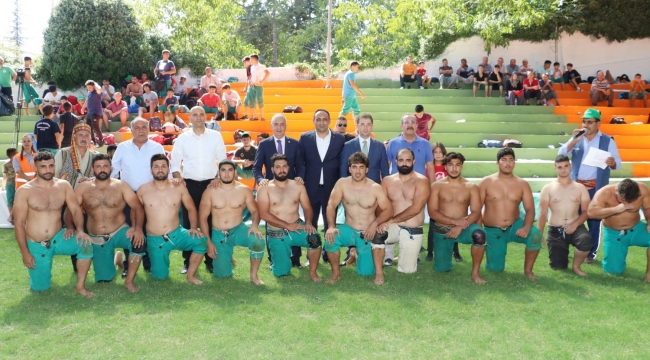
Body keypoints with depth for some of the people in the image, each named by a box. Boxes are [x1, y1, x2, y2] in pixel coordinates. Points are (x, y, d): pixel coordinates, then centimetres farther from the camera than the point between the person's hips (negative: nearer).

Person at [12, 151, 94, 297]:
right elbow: (19, 224, -9)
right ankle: (41, 268, 39)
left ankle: (80, 286, -13)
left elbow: (76, 209, -5)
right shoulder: (24, 191, -10)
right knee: (40, 287, 4)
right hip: (36, 245, -1)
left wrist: (80, 230, -26)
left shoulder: (63, 185, -2)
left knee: (85, 244, -28)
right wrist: (25, 253, -12)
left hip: (59, 238, 2)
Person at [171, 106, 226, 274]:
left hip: (210, 183, 0)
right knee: (188, 222, 4)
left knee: (210, 222, 3)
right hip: (189, 184, 0)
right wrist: (178, 178, -10)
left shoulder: (216, 136, 3)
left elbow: (223, 160, 4)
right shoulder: (182, 138, 4)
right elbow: (175, 162, 6)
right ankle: (188, 261, 13)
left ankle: (211, 260, 12)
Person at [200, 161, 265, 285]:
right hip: (218, 235, 0)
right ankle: (226, 257, 34)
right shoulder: (210, 192, -7)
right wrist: (208, 242, -8)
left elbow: (255, 211, 1)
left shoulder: (244, 190, -5)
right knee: (222, 274, -4)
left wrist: (255, 224, -22)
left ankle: (254, 275, -10)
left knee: (258, 241, -33)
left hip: (238, 230, 0)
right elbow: (202, 218, -3)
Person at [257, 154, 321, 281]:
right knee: (282, 272, -2)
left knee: (315, 238, -31)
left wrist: (308, 222, -20)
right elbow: (264, 214, -14)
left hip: (297, 228, 1)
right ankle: (285, 254, 34)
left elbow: (307, 208, 3)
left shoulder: (298, 186, 5)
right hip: (276, 234, -1)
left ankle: (312, 272, -9)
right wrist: (288, 225, -20)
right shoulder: (265, 188, -5)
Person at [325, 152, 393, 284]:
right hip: (349, 230, 1)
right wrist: (331, 226, -28)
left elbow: (388, 210, -10)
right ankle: (336, 273, -7)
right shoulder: (342, 183, -7)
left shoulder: (375, 188, -10)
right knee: (330, 238, -30)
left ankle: (379, 272, 18)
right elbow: (331, 205, -11)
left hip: (368, 233, -1)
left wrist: (375, 223, -28)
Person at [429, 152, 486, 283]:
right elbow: (432, 212, -10)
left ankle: (475, 272, -14)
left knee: (479, 235, -34)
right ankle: (448, 248, 36)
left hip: (463, 228, 0)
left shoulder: (471, 187, -1)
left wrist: (461, 226, -26)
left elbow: (476, 212, -9)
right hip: (441, 230, 0)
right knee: (442, 269, 1)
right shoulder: (436, 186, -3)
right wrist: (454, 221, -23)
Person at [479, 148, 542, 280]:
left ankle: (528, 270, -7)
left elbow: (530, 209, -9)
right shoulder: (486, 182, -6)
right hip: (492, 230, -1)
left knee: (535, 235, -30)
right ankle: (498, 250, 34)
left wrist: (526, 227, -29)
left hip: (515, 226, 1)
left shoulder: (522, 184, -3)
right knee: (495, 268, -3)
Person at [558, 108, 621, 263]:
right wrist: (574, 140, -16)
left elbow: (617, 164, -2)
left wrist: (612, 163, -26)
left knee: (594, 220, 4)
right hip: (576, 185, 2)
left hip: (596, 187, -2)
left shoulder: (607, 141, 1)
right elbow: (561, 154, -5)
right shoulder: (576, 139, 7)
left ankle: (591, 252, 15)